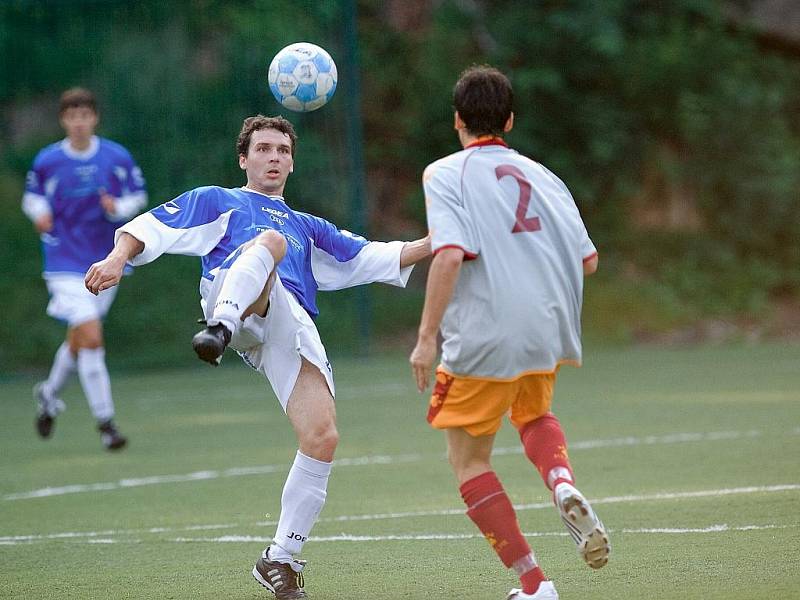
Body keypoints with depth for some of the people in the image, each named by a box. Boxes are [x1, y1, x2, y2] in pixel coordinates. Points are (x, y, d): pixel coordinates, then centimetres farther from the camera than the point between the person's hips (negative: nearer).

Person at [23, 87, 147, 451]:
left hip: (106, 262, 3)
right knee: (91, 338, -16)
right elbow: (32, 196, 10)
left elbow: (138, 195, 7)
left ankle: (49, 393, 45)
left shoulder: (118, 157, -3)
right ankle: (105, 421, -9)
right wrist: (39, 213, -12)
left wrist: (118, 208, -14)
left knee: (79, 339, 17)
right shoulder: (47, 161, -6)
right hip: (66, 264, -3)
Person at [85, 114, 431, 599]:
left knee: (323, 438, -15)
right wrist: (118, 259, -5)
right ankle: (220, 329, -59)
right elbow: (149, 229, 17)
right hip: (231, 298, -4)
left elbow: (375, 259, 37)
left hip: (295, 327, 4)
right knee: (271, 239, -34)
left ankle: (282, 560, -4)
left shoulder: (308, 228, 41)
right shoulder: (216, 202, 29)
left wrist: (434, 244, 22)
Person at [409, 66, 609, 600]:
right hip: (548, 329, 5)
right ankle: (564, 485, -1)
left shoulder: (446, 174, -1)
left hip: (484, 338, -5)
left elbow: (450, 255, -17)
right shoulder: (540, 175, 12)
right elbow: (588, 260, 8)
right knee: (534, 415, 32)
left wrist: (427, 336, -15)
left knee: (468, 458, 11)